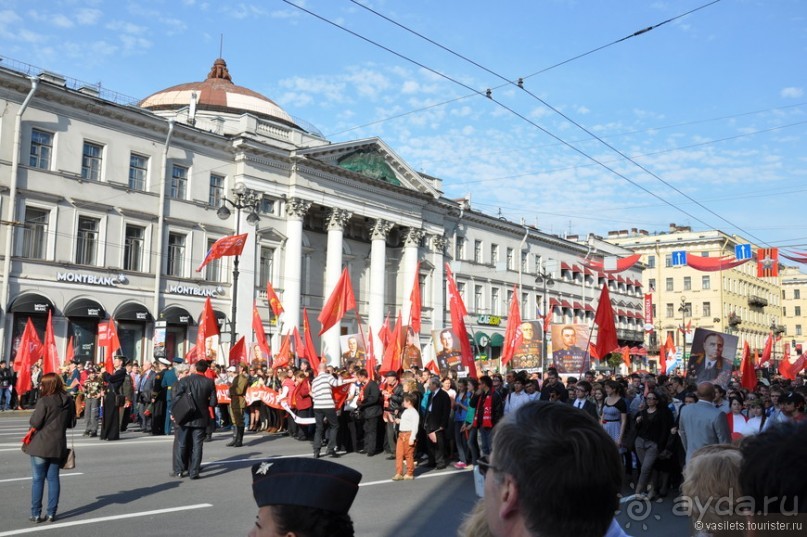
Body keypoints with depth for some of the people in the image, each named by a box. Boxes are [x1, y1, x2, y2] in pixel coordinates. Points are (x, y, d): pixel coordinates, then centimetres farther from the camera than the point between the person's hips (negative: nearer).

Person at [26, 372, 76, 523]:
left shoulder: (44, 401, -16)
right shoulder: (69, 401, 2)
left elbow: (35, 423, -14)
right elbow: (71, 424, 8)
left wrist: (33, 417, 5)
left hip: (41, 446, -5)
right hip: (58, 446, 5)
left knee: (38, 479, 5)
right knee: (53, 478, 12)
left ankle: (36, 514, 8)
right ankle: (51, 513, 13)